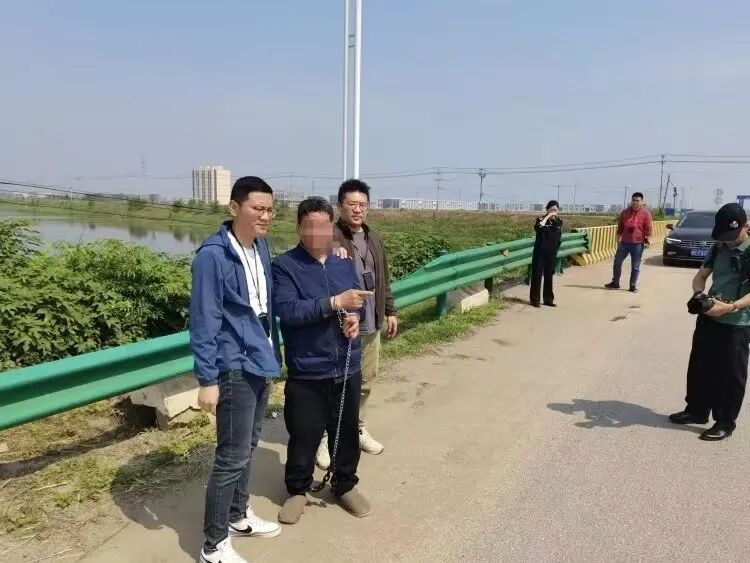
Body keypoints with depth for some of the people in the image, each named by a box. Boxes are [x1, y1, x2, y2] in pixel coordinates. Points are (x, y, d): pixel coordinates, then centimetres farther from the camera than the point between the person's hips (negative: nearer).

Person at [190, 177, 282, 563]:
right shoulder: (213, 256, -17)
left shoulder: (261, 247, 7)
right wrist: (207, 379, -17)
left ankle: (239, 516, 38)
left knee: (247, 447, 20)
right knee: (233, 456, 0)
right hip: (235, 368, -8)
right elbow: (204, 322, -17)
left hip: (261, 363, 8)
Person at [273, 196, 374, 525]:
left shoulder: (345, 263, 7)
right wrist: (335, 303, -28)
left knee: (346, 432, 18)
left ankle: (345, 485, 39)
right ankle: (297, 490, 34)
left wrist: (355, 317, -8)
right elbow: (287, 311, -23)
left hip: (347, 368, 5)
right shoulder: (285, 266, -11)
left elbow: (359, 300, 16)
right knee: (303, 436, 10)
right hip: (306, 372, -4)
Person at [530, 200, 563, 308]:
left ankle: (548, 299, 19)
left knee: (549, 276, 11)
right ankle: (534, 299, 7)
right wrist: (547, 216, -26)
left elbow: (559, 238, 16)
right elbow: (537, 227, -32)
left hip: (552, 254, 4)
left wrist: (556, 250, 14)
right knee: (537, 275, 0)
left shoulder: (559, 222, 7)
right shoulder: (541, 219, -7)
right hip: (540, 252, -4)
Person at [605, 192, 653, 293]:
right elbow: (620, 227, 15)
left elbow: (649, 229, -5)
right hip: (624, 242, 4)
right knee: (617, 262, 9)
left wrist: (648, 241, -12)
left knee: (635, 266, 2)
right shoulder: (625, 212, 8)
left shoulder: (646, 213, -3)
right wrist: (618, 238, 11)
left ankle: (633, 286, 11)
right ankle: (615, 283, 22)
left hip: (637, 244, -4)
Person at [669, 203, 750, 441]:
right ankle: (696, 411, 31)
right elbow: (702, 275, 12)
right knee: (699, 367, 15)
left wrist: (730, 307, -31)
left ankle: (725, 422, 18)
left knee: (730, 375, 5)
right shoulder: (719, 248, 7)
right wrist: (698, 294, -8)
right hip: (708, 318, 7)